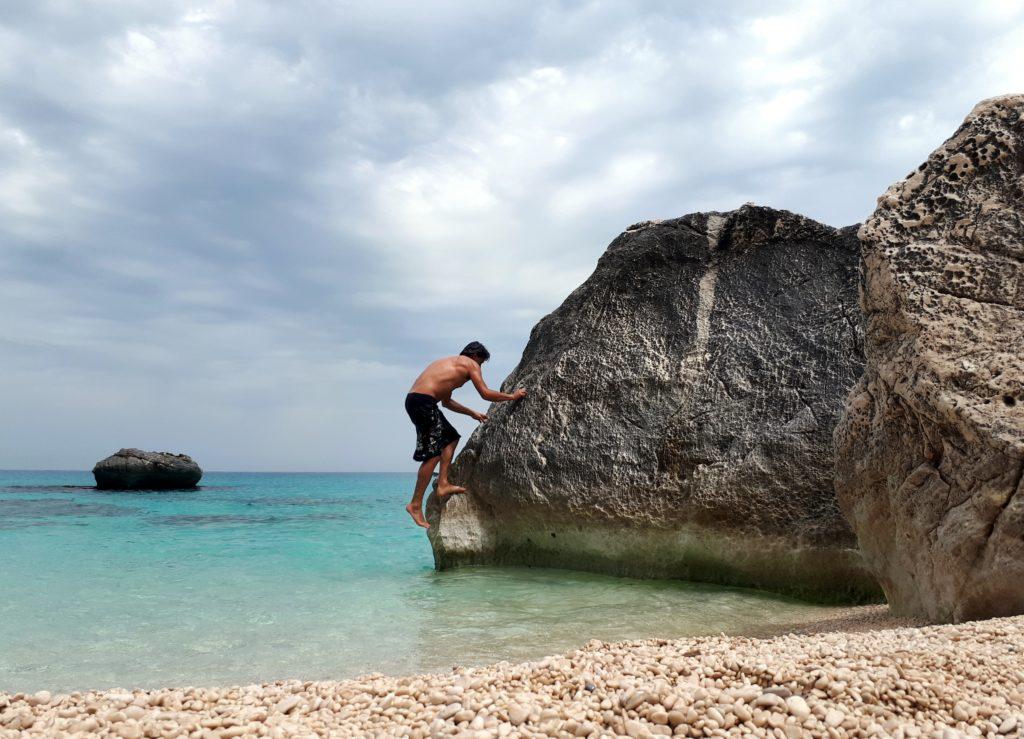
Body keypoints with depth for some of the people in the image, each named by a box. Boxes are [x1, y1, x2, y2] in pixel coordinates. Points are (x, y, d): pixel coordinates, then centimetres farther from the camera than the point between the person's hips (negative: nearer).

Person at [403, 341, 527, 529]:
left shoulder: (450, 363, 31)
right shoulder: (470, 363, 6)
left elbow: (446, 401, 37)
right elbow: (485, 393, -1)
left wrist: (472, 413, 43)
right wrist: (512, 396, 11)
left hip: (414, 399, 9)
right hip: (423, 401, -9)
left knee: (450, 437, 20)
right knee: (433, 454, -8)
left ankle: (443, 485, 13)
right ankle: (415, 504, -6)